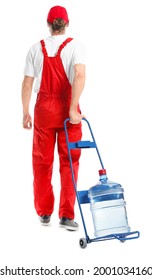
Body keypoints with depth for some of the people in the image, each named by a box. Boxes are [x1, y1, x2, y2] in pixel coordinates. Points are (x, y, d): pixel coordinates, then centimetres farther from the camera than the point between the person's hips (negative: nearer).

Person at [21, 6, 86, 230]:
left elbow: (27, 84, 2)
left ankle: (44, 212, 22)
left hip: (43, 108, 2)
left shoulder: (36, 48, 4)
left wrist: (25, 113, 10)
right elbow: (80, 76, -20)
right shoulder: (75, 46, -4)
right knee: (69, 162, 5)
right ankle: (66, 215, 2)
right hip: (67, 108, -2)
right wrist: (73, 109, -20)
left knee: (42, 162, 13)